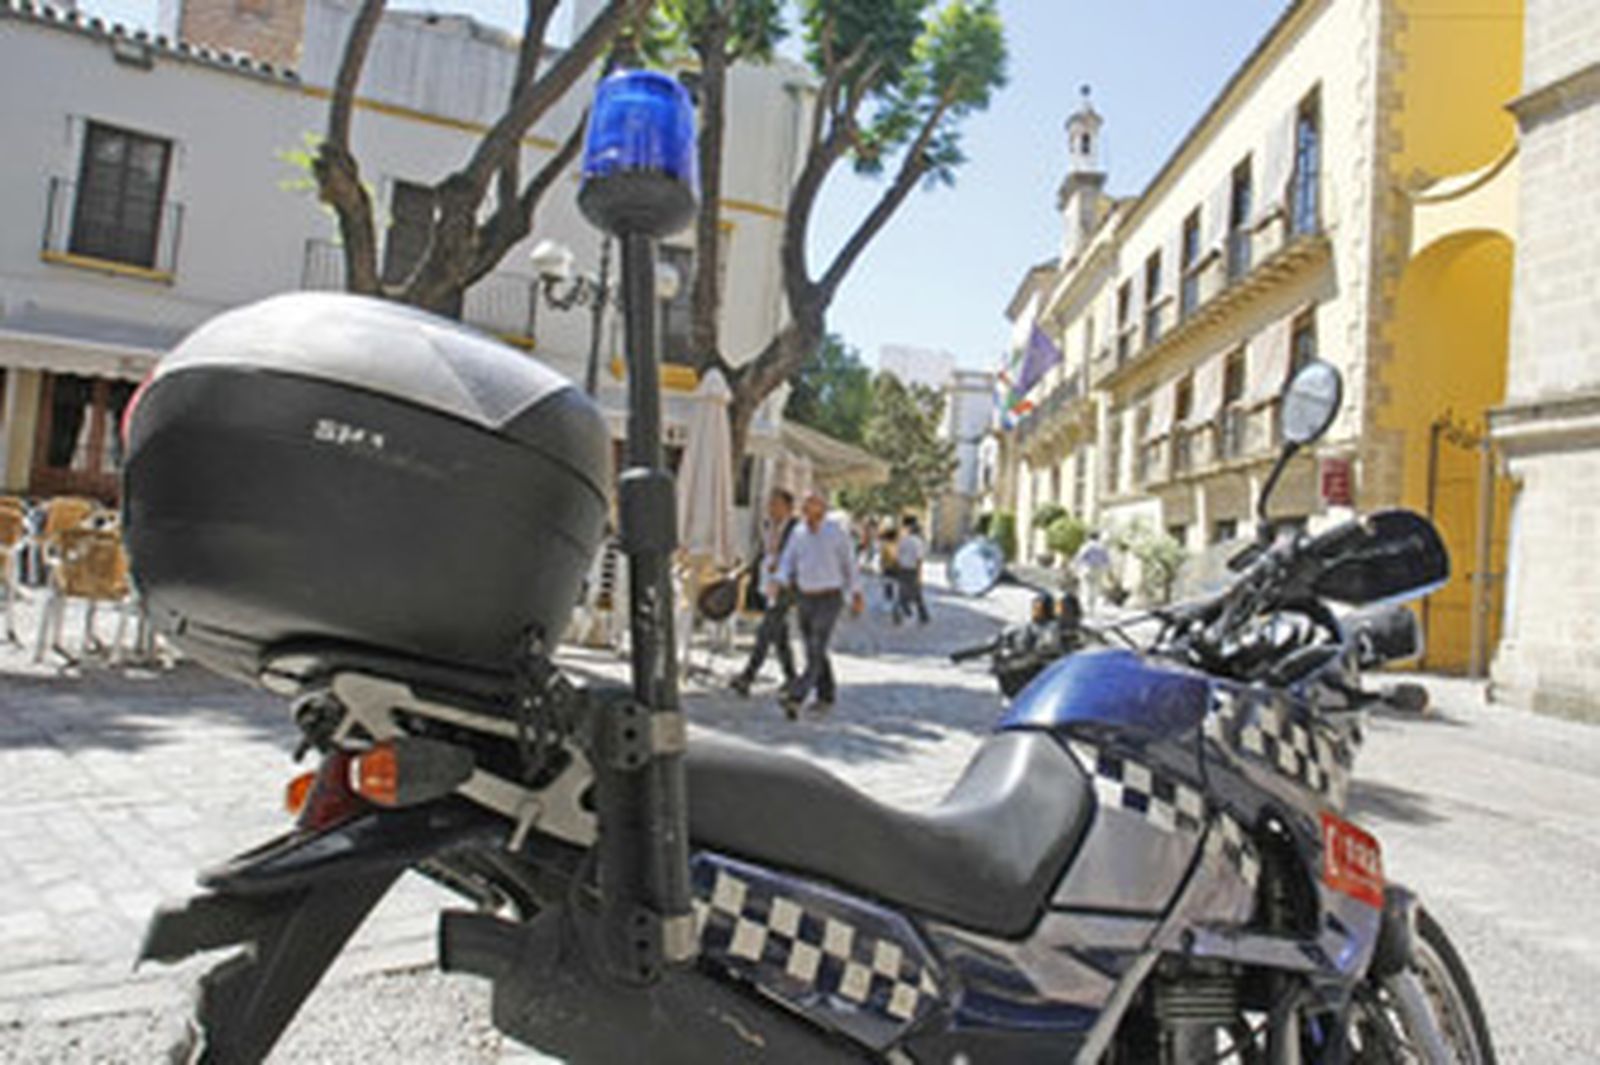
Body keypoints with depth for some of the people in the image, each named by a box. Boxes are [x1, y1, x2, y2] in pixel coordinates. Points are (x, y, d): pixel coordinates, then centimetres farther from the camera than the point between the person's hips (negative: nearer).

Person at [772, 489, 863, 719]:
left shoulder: (837, 532, -10)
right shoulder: (798, 532, 2)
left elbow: (849, 564, -1)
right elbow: (787, 563, 0)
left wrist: (856, 596, 3)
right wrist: (778, 583, -21)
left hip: (829, 600, -5)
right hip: (805, 599, 5)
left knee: (816, 651, -13)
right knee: (815, 651, 12)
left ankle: (795, 698, -21)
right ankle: (827, 696, 27)